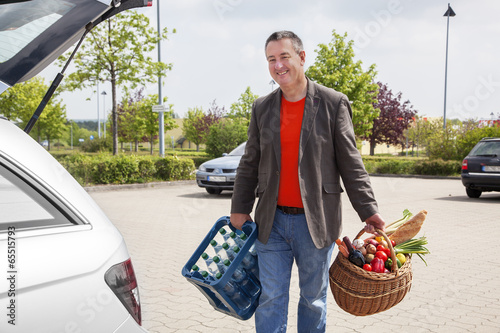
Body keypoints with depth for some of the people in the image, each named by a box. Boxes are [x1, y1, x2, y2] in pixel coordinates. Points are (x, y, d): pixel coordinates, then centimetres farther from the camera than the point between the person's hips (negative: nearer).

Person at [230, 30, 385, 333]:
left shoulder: (334, 104, -2)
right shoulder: (262, 108, 7)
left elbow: (351, 164, -3)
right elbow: (250, 165, 12)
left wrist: (369, 211, -7)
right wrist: (240, 208, 8)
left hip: (316, 222, -2)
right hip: (272, 222, 3)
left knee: (314, 299, 12)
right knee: (270, 299, 7)